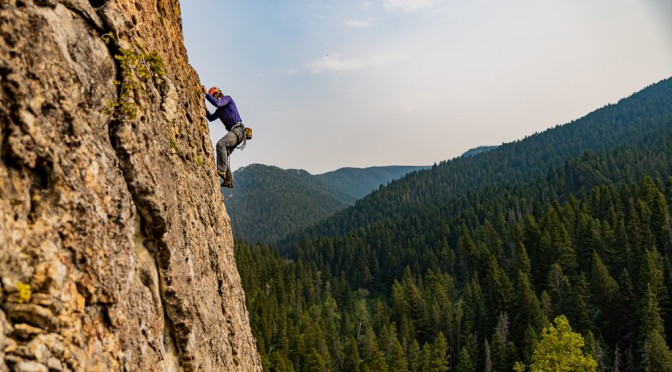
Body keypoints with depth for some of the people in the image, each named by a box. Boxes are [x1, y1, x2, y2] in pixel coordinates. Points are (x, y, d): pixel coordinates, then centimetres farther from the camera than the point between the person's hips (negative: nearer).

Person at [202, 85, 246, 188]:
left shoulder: (228, 98, 2)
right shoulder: (220, 110, 26)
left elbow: (216, 103, -17)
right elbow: (211, 118, 33)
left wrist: (206, 93, -11)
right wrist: (206, 110, 16)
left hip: (238, 130, -10)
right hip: (233, 131, 10)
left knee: (220, 144, -30)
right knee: (223, 156, 5)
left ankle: (222, 170, -33)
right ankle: (228, 180, 6)